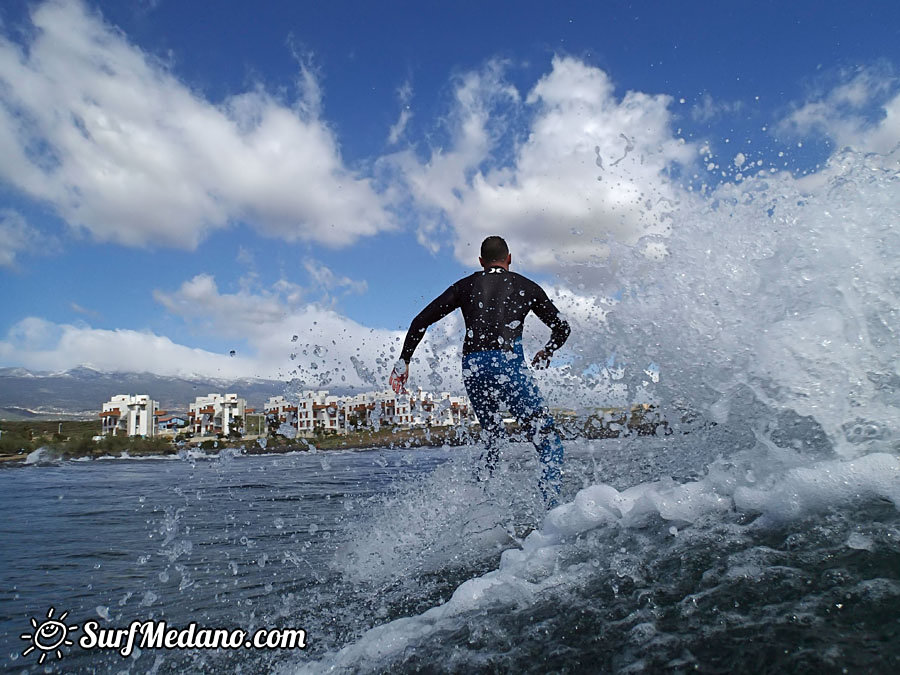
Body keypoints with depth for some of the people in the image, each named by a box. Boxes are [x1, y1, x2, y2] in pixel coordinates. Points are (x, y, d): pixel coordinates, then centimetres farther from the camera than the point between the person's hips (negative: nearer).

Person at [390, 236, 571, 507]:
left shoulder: (465, 285, 21)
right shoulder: (526, 287, 18)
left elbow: (420, 321, 14)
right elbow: (562, 329, 21)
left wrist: (403, 361, 18)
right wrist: (547, 352, 39)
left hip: (472, 369, 3)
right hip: (508, 363, -3)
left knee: (492, 437, 24)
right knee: (548, 440, 1)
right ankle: (551, 503, -16)